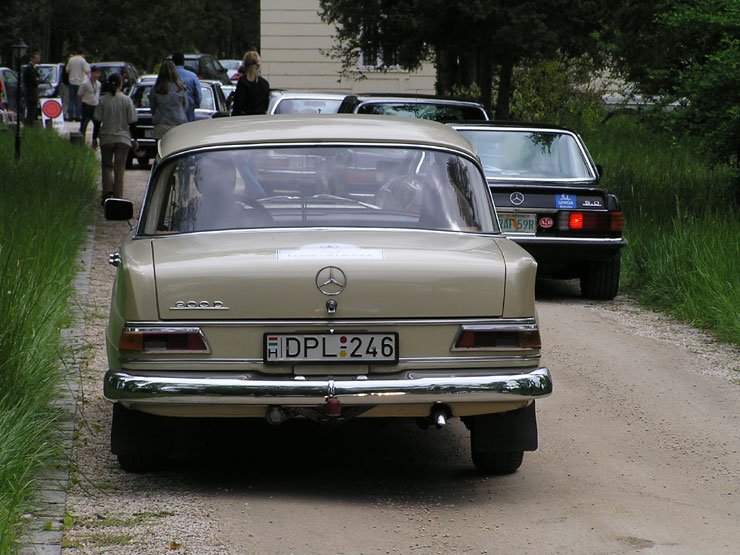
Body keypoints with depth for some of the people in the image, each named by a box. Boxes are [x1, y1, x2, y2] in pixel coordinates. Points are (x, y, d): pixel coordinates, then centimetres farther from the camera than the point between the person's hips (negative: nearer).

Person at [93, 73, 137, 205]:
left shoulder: (103, 100, -5)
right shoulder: (127, 100, -5)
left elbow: (98, 121, -3)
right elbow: (132, 122, -1)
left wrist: (94, 138, 7)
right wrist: (135, 139, 8)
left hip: (106, 138, 0)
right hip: (123, 138, 0)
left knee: (107, 166, 14)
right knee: (119, 168, 3)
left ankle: (108, 191, -5)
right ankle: (117, 196, 0)